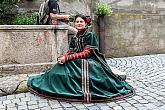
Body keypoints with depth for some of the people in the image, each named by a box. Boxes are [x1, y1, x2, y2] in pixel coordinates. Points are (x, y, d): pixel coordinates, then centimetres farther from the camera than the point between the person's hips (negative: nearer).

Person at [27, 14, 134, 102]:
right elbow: (70, 51, 12)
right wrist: (63, 57, -13)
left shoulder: (90, 35, -6)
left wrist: (67, 58, -20)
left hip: (88, 62, -6)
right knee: (58, 70, -16)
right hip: (75, 62, 6)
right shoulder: (74, 38, 16)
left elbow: (86, 53, -15)